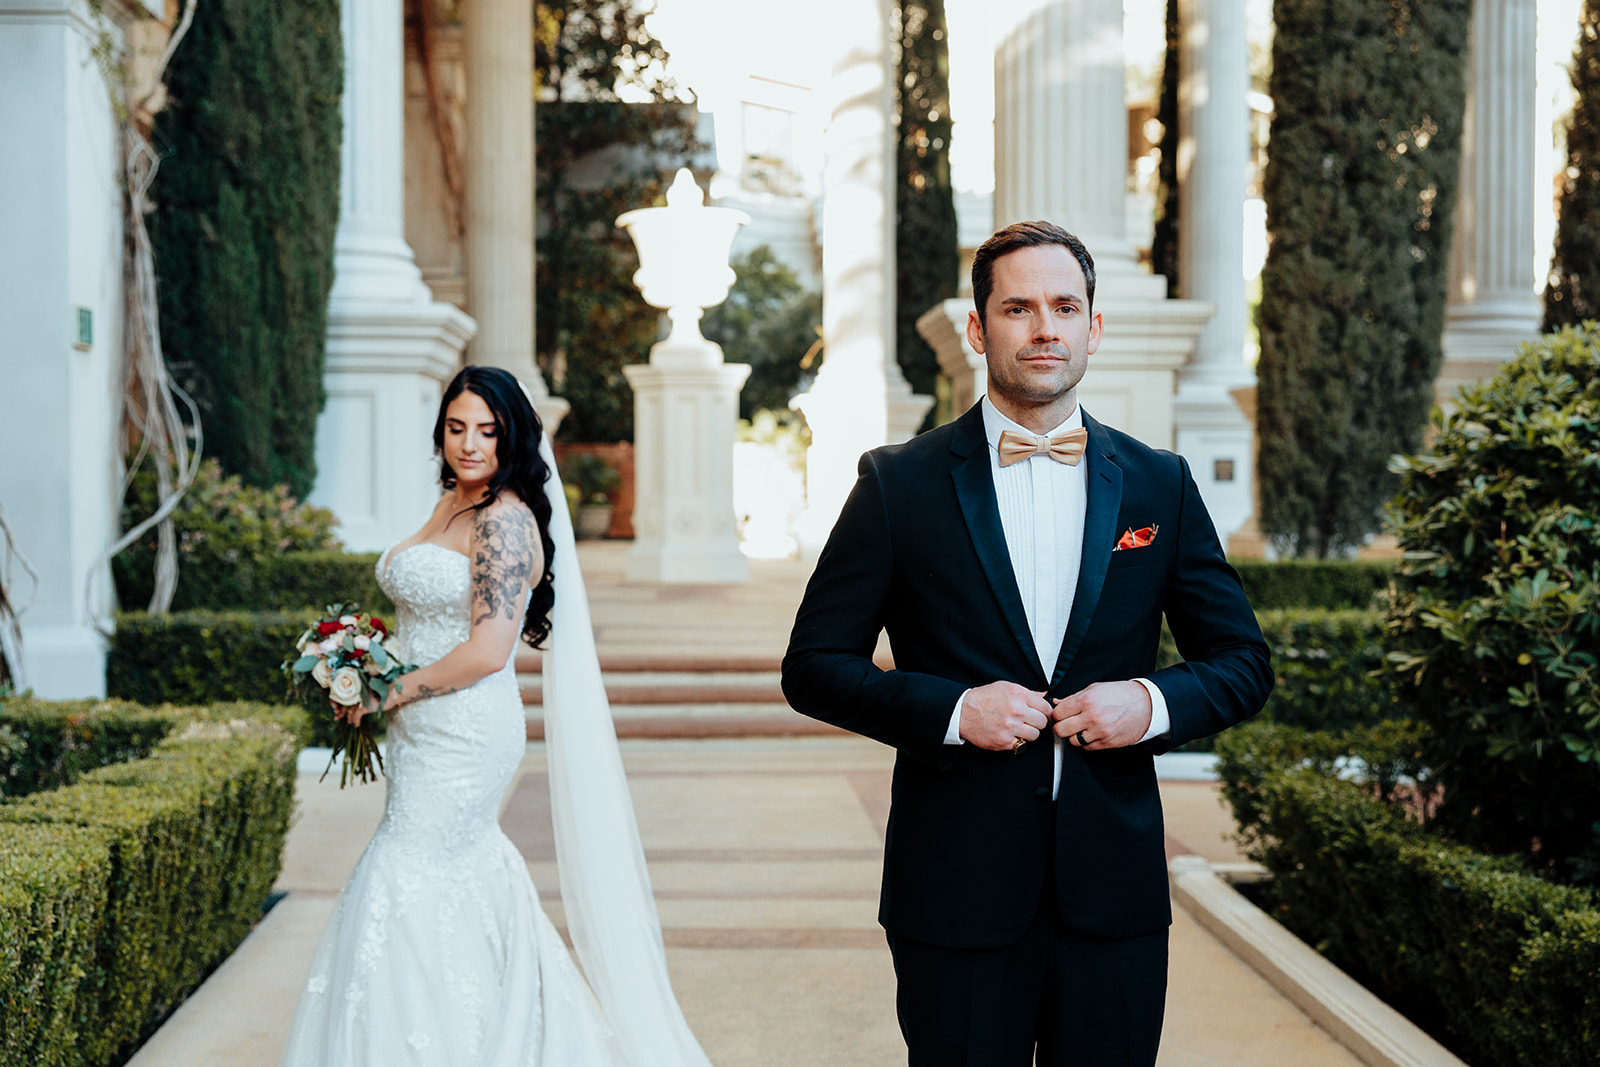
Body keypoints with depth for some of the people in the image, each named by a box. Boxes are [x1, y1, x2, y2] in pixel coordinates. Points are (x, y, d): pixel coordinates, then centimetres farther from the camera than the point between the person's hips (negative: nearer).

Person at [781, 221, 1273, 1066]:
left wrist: (1155, 703, -10)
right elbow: (814, 665, 0)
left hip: (1116, 894, 2)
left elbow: (1243, 663, 11)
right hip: (957, 895, -2)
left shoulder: (1159, 485, 6)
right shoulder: (899, 483, 0)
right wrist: (950, 709, -15)